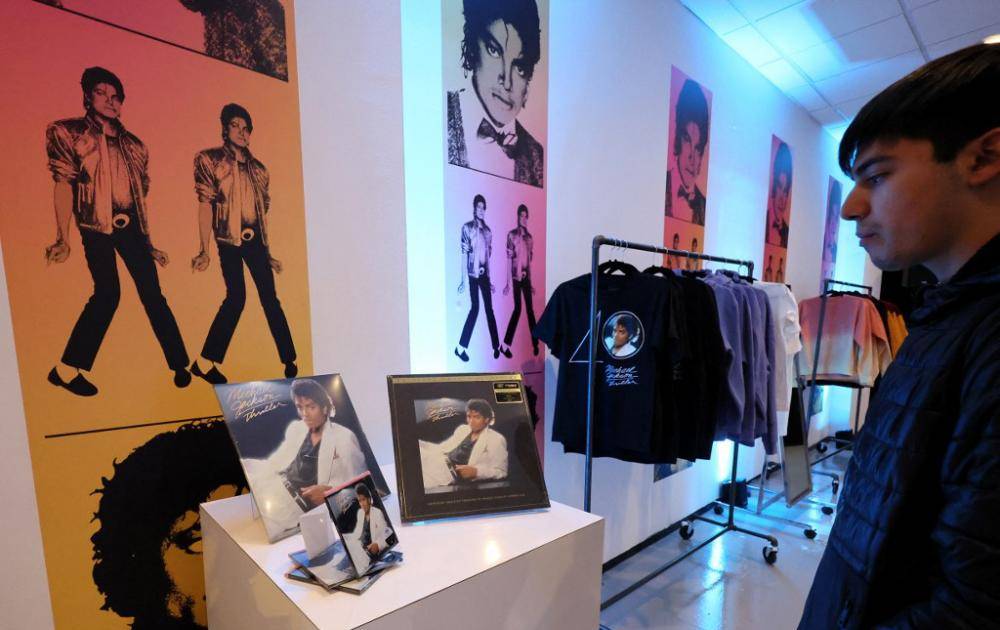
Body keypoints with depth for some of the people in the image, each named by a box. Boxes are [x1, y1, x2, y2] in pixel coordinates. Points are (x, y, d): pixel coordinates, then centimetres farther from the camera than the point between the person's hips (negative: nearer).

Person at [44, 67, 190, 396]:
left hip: (131, 227, 4)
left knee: (152, 293, 0)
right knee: (107, 293, -11)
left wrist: (148, 242, 15)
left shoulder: (133, 144, 15)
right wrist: (63, 239, -14)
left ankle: (180, 365, 3)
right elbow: (63, 184, -6)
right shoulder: (66, 132, 3)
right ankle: (66, 369, 6)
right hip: (96, 227, -3)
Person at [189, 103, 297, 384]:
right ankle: (205, 362, 4)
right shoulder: (209, 160, 1)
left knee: (270, 297, 1)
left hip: (255, 240, 4)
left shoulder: (257, 168, 14)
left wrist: (267, 252, 15)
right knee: (236, 297, -10)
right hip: (229, 240, -4)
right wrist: (204, 251, -13)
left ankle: (290, 361, 6)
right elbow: (205, 206, -6)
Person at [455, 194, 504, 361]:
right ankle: (460, 347, -2)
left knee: (489, 309, 8)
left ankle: (497, 345, 16)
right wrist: (463, 280, -11)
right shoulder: (467, 228, -3)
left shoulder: (488, 230, 13)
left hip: (484, 274, 5)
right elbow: (464, 254, -7)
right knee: (475, 308, -9)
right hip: (472, 274, -5)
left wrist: (490, 279, 16)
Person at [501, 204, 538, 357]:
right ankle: (505, 344, -2)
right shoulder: (512, 235, -3)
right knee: (517, 309, -8)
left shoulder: (529, 236, 14)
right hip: (516, 277, -5)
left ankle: (535, 343, 15)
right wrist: (508, 282, -10)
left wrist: (531, 282, 16)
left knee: (530, 309, 7)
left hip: (527, 277, 5)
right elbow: (509, 259, -6)